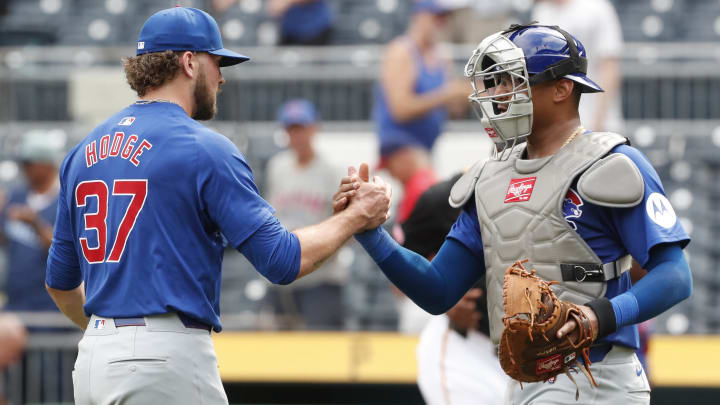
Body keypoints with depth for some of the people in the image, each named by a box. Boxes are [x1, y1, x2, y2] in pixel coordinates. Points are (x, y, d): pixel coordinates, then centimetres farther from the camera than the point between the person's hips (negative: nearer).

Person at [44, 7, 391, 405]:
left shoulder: (83, 152, 13)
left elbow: (60, 280, 20)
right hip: (167, 358, -7)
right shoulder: (204, 148, -8)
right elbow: (283, 260, -10)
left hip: (92, 359, 7)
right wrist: (356, 217, 4)